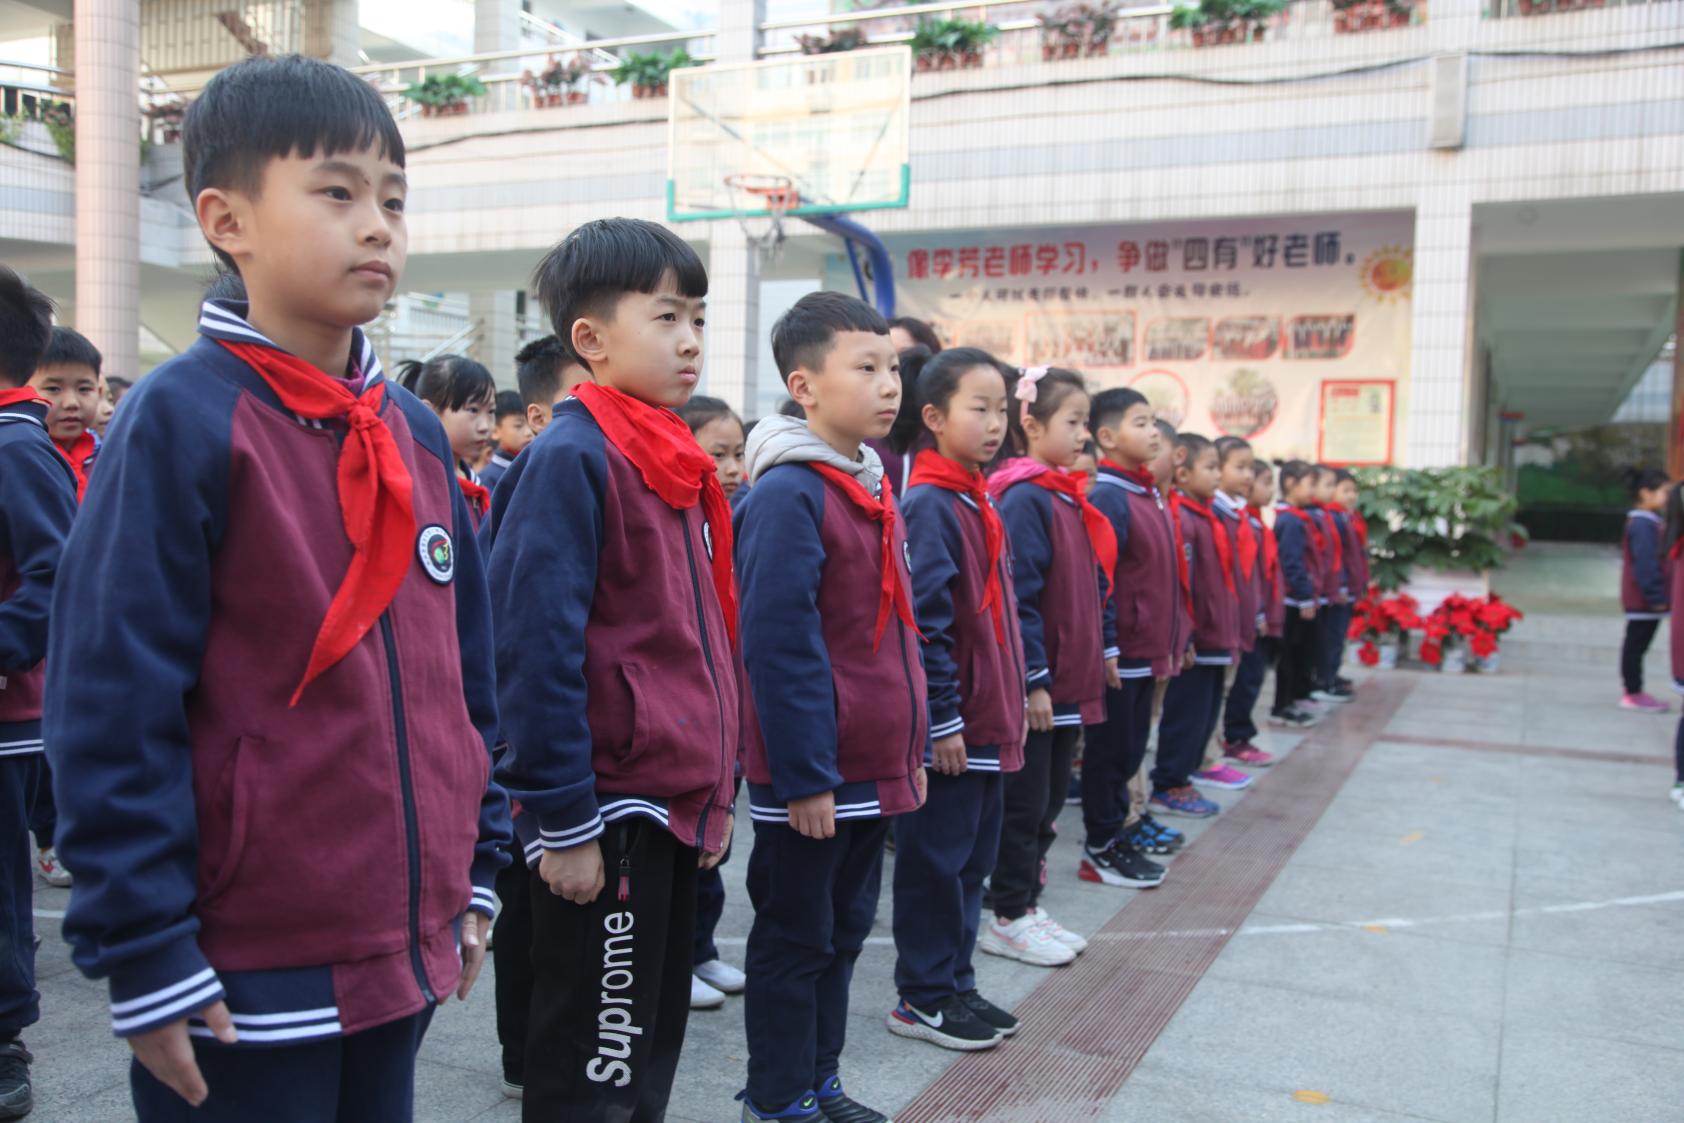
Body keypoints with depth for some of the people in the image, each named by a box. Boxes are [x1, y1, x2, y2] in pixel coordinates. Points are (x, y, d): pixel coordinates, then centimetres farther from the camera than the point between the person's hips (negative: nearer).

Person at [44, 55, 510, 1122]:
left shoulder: (417, 434, 6)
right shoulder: (182, 421, -13)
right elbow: (112, 708, -15)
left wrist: (475, 871, 12)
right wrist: (142, 953, -14)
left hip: (404, 949, 6)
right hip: (242, 981, -6)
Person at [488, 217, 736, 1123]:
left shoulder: (681, 466, 12)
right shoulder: (569, 459, -14)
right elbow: (536, 650, -18)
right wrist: (562, 823, -17)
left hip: (671, 808, 9)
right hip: (605, 817, -8)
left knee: (652, 1048, 19)